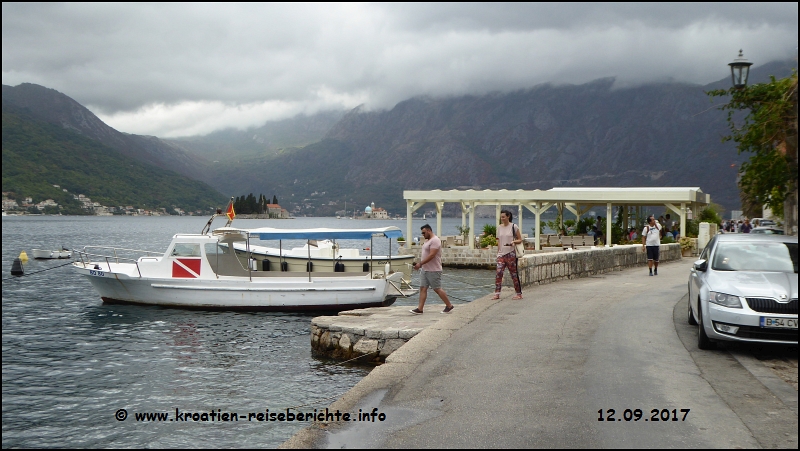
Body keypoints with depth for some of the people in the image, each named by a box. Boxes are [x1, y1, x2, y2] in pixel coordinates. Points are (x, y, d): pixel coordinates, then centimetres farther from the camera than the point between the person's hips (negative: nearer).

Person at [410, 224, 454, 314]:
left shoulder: (435, 240, -17)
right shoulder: (428, 240, 16)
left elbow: (431, 255, -25)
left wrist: (420, 264, -24)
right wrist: (419, 262, 11)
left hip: (433, 270, -10)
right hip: (424, 269, 10)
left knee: (437, 289, -2)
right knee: (422, 288, 3)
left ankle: (449, 306, 11)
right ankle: (420, 309, 2)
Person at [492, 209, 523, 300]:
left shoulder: (514, 227, -4)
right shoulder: (499, 227, 10)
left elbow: (520, 240, 0)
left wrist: (513, 242, -19)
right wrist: (497, 253, 12)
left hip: (510, 253, -4)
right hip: (501, 253, 4)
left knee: (514, 274, 1)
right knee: (498, 273, -9)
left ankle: (519, 294, 11)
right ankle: (497, 294, -8)